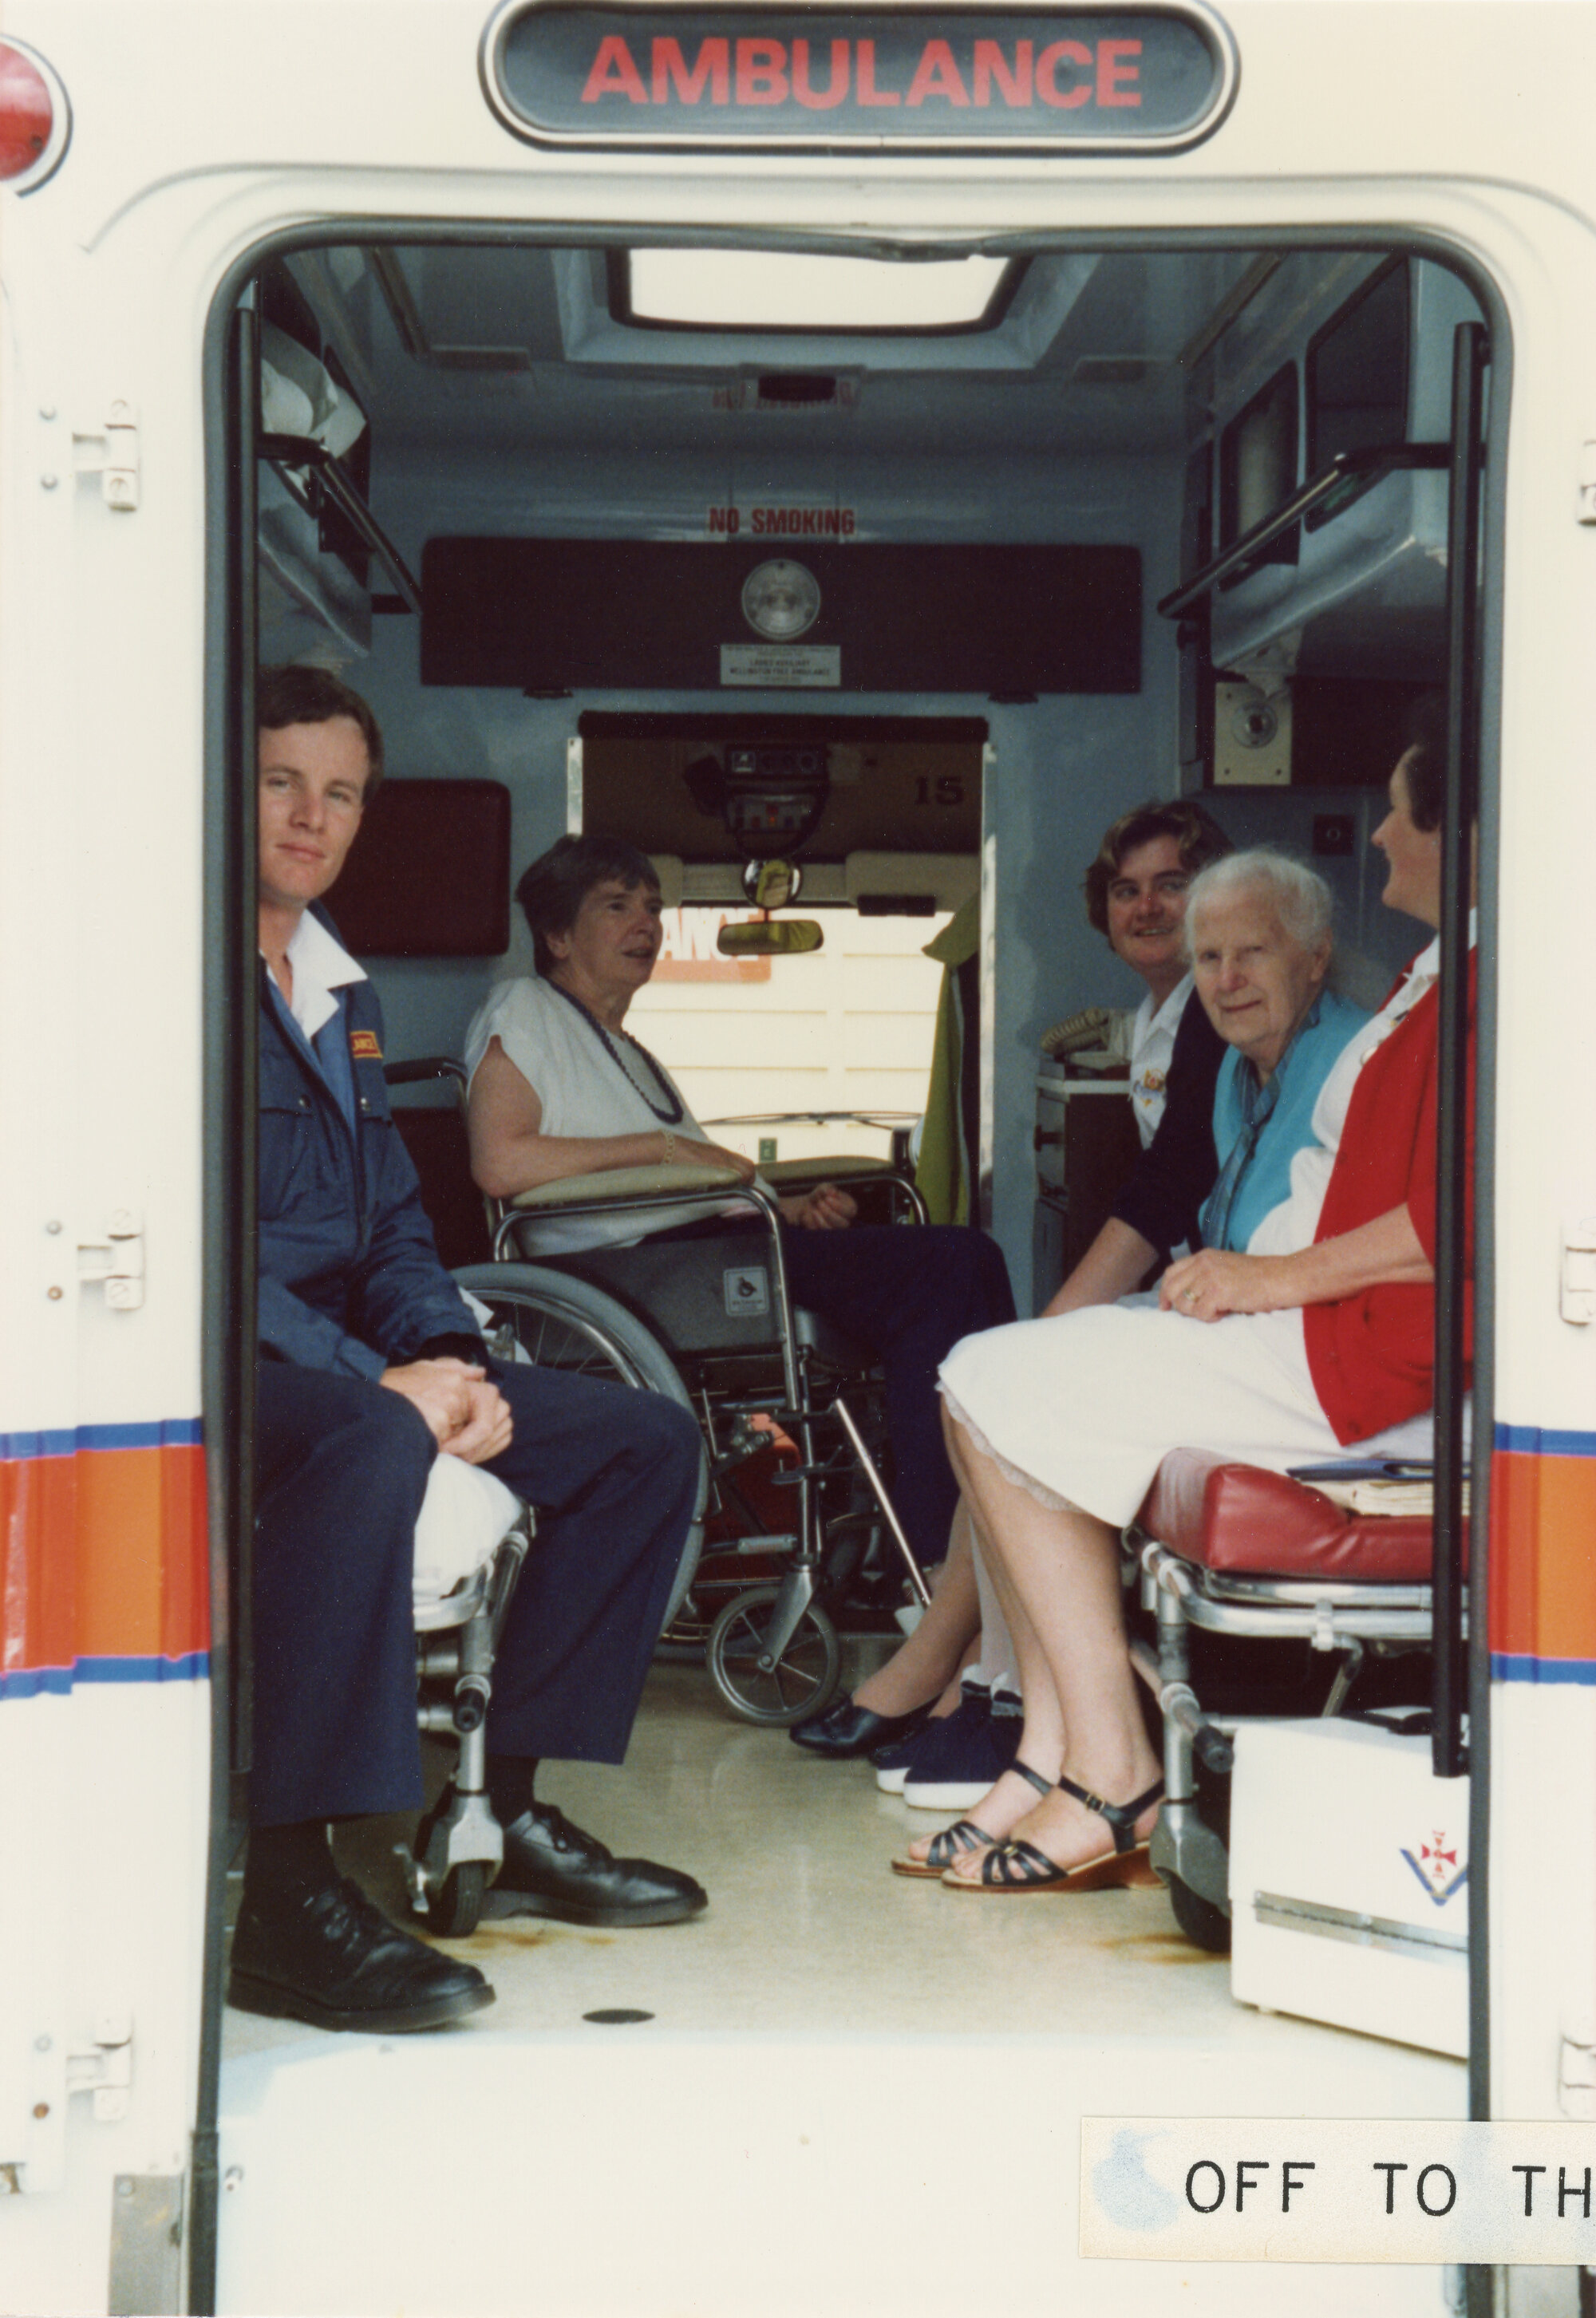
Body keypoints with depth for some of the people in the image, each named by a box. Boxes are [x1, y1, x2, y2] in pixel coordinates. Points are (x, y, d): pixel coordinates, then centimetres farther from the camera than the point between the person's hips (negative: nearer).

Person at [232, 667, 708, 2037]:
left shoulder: (343, 995, 20)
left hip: (349, 1364, 10)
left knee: (649, 1438, 5)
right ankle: (284, 1895, -37)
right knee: (370, 1442, -41)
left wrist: (450, 1360, -1)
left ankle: (504, 1812, 6)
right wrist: (374, 1381, -25)